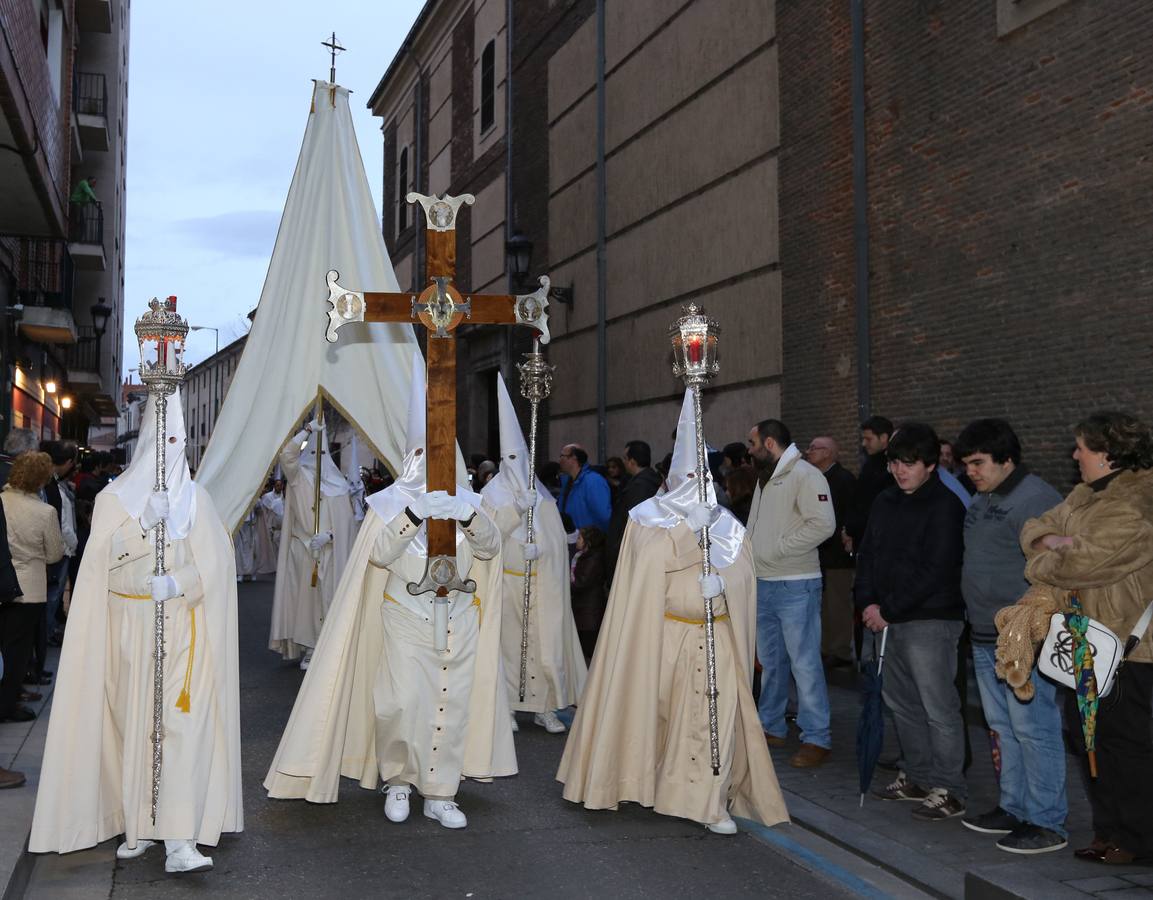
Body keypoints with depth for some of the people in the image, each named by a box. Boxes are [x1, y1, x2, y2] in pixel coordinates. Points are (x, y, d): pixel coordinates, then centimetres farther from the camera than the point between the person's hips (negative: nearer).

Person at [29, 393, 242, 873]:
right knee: (133, 722, 3)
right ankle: (137, 824, 16)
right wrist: (145, 521, -17)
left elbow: (214, 562, -2)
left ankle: (179, 839, -12)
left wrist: (177, 582, -19)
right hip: (129, 629, 1)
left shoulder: (195, 499, 6)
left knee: (181, 723, -9)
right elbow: (106, 558, -5)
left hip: (182, 629, -1)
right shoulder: (114, 497, 6)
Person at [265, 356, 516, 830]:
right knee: (401, 704, -9)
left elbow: (490, 546, -3)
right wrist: (414, 515, -25)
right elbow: (379, 554, -12)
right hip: (405, 620, -3)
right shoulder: (391, 502, 0)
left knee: (453, 703, 2)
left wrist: (469, 516, -22)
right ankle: (397, 779, 14)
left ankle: (440, 793, 13)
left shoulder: (464, 499, 8)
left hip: (459, 620, 3)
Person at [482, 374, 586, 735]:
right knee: (509, 640, -2)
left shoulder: (542, 497, 11)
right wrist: (513, 510, -13)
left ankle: (545, 707, 4)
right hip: (507, 580, -2)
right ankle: (507, 707, 6)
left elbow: (555, 542, 9)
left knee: (544, 641, -1)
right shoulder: (493, 494, 3)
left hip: (541, 582, 2)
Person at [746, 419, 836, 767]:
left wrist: (778, 548, -19)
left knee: (804, 663, -6)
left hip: (795, 585, -9)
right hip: (763, 583, 9)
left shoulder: (805, 475, -12)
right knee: (770, 661, 16)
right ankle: (771, 728, 27)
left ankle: (817, 738, 1)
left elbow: (823, 524, -22)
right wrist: (749, 551, 4)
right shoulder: (765, 479, 16)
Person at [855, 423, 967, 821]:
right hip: (891, 619, 8)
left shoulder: (945, 506, -11)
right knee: (901, 702, 15)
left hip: (930, 622, -8)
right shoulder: (885, 502, 12)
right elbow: (868, 554, 14)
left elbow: (935, 572, -17)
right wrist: (867, 602, -3)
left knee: (938, 707, -5)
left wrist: (888, 610, -15)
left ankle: (948, 791, 4)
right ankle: (918, 777, 28)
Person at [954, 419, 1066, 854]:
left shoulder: (1036, 499, -15)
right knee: (1004, 728, 17)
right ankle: (1014, 808, 28)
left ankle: (1046, 822, 5)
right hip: (985, 638, 10)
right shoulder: (982, 500, 15)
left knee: (1033, 729, -4)